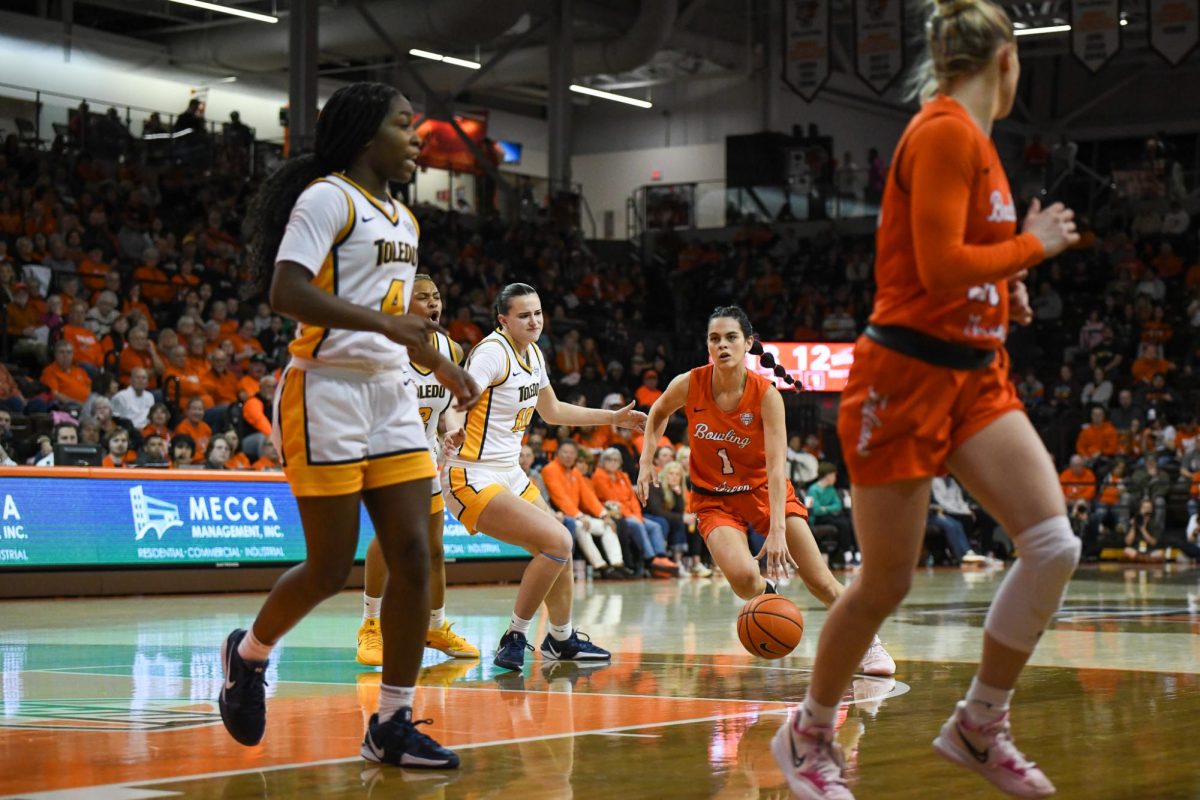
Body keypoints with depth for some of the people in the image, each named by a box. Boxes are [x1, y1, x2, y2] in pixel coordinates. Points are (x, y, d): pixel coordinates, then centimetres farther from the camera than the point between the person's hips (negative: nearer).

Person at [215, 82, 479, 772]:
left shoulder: (403, 219, 19)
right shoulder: (328, 197, -8)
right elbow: (286, 291, -21)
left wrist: (443, 366, 18)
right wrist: (385, 323, -28)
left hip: (390, 399, 8)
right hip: (327, 395, -8)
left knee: (413, 558, -2)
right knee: (332, 568, -4)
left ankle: (392, 725, 4)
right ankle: (248, 653, 24)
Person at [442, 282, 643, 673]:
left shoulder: (533, 354, 9)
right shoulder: (493, 352, -17)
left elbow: (553, 412, 25)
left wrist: (613, 418, 29)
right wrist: (453, 431, -52)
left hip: (509, 475, 9)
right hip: (473, 478, -9)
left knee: (560, 551, 17)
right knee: (557, 541, -19)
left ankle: (562, 639, 38)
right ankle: (514, 638, -7)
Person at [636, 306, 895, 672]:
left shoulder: (766, 394, -21)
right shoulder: (688, 385, -17)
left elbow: (776, 466, -29)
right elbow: (658, 413, 8)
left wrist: (778, 529, -38)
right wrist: (646, 461, -4)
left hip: (764, 490, 0)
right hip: (714, 498, 0)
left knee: (820, 581, -7)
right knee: (743, 578, -26)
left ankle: (869, 643, 16)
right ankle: (766, 593, 12)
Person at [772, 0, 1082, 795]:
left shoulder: (974, 138, 13)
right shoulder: (943, 133, -14)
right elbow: (940, 266, -22)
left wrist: (1008, 287, 9)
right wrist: (1033, 244, -9)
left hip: (976, 375, 8)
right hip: (908, 376, -8)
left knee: (1054, 544, -6)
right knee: (886, 584, 1)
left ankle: (980, 726, 9)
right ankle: (809, 735, 23)